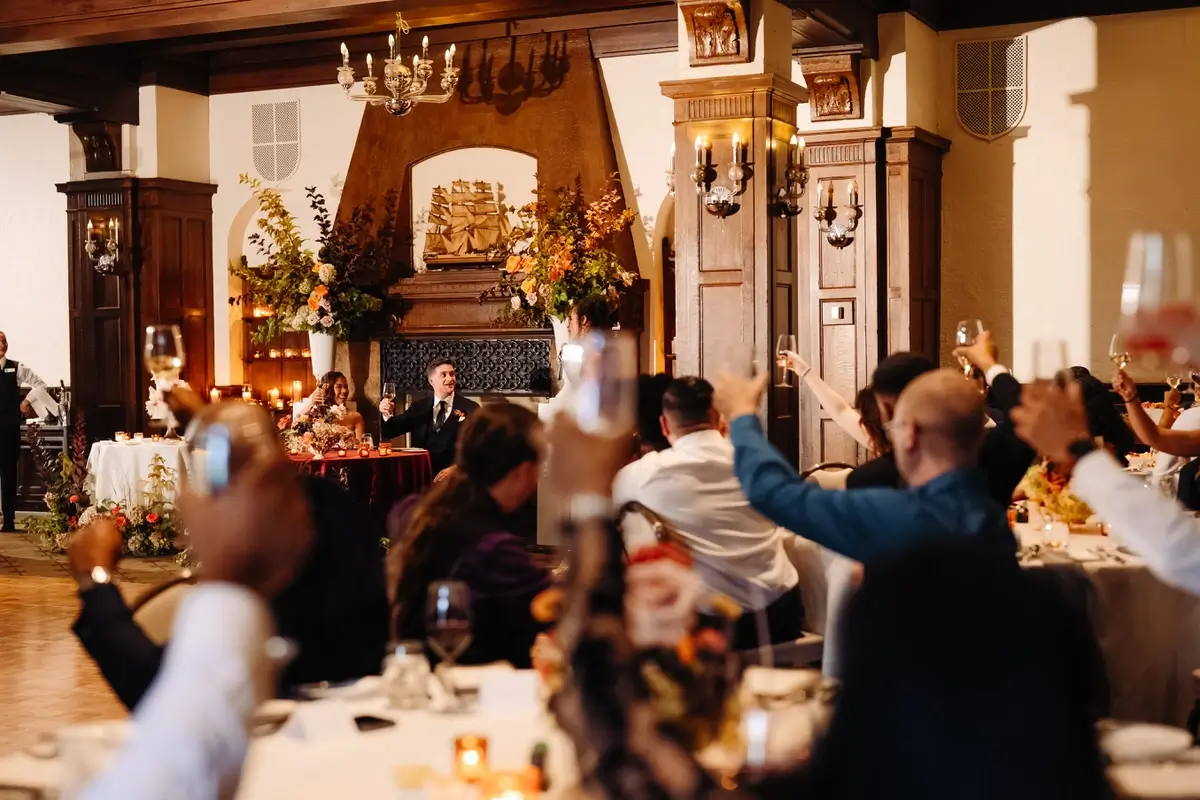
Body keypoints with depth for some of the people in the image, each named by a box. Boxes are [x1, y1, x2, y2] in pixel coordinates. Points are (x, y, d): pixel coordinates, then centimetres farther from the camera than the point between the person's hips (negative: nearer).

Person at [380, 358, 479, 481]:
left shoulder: (470, 408, 4)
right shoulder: (419, 407, 14)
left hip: (457, 475, -2)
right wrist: (387, 414, -11)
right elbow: (390, 432, 11)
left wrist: (454, 468, -18)